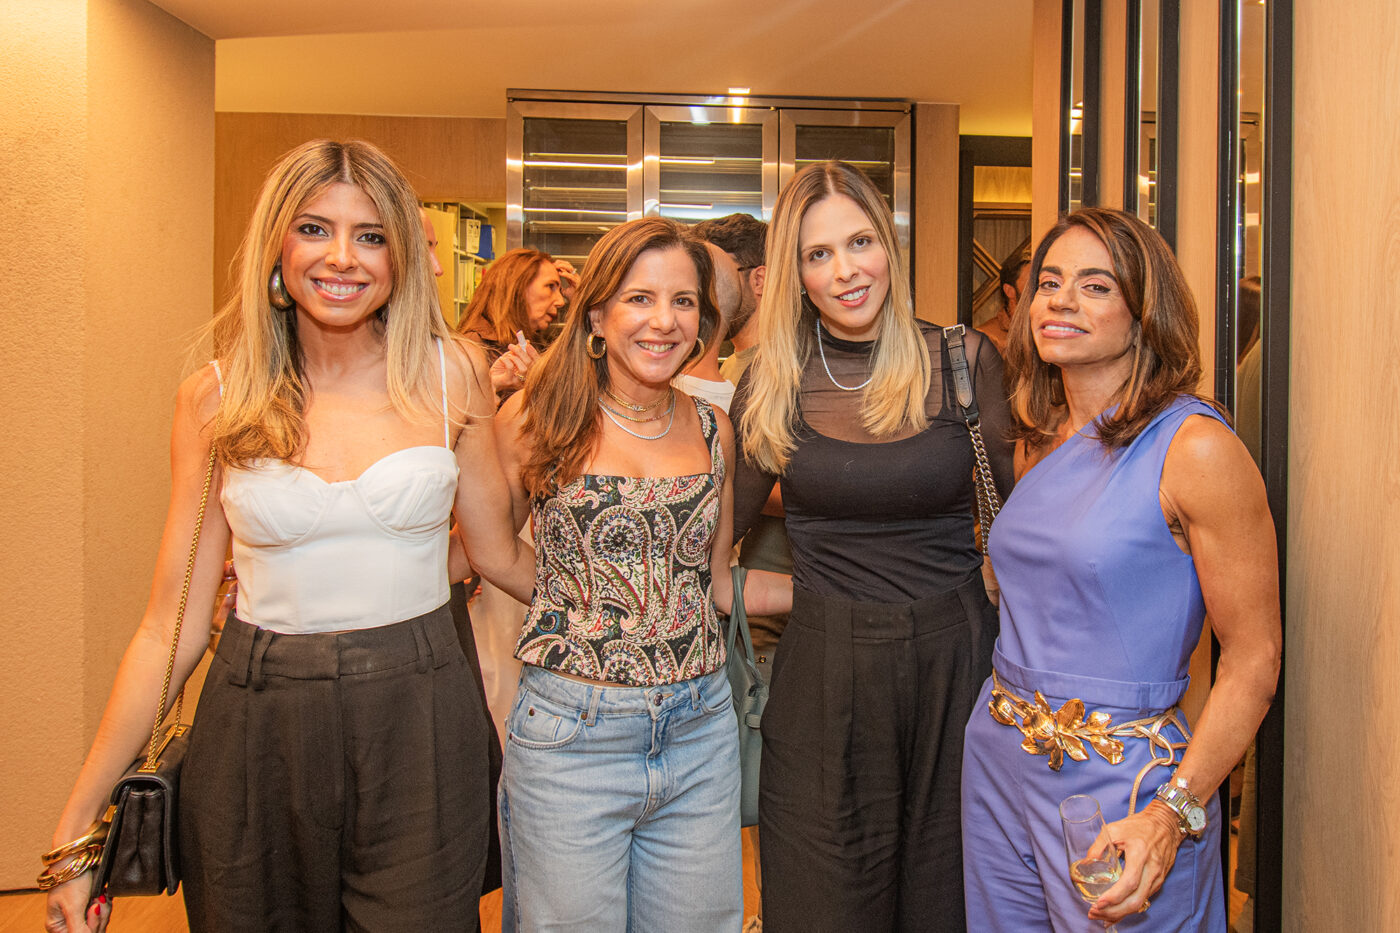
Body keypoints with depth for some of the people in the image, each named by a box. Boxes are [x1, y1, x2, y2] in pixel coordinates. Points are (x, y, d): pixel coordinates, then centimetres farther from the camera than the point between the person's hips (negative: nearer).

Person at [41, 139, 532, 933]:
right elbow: (172, 626, 1)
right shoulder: (216, 399, -1)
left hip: (417, 726, 0)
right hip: (257, 732, 1)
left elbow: (503, 556, 6)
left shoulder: (452, 374, -2)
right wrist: (78, 823, 1)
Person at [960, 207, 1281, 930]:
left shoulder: (1196, 448, -15)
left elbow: (1253, 659, -14)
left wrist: (1171, 814, -21)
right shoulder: (1036, 443, 6)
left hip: (1121, 778, -6)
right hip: (997, 761, 6)